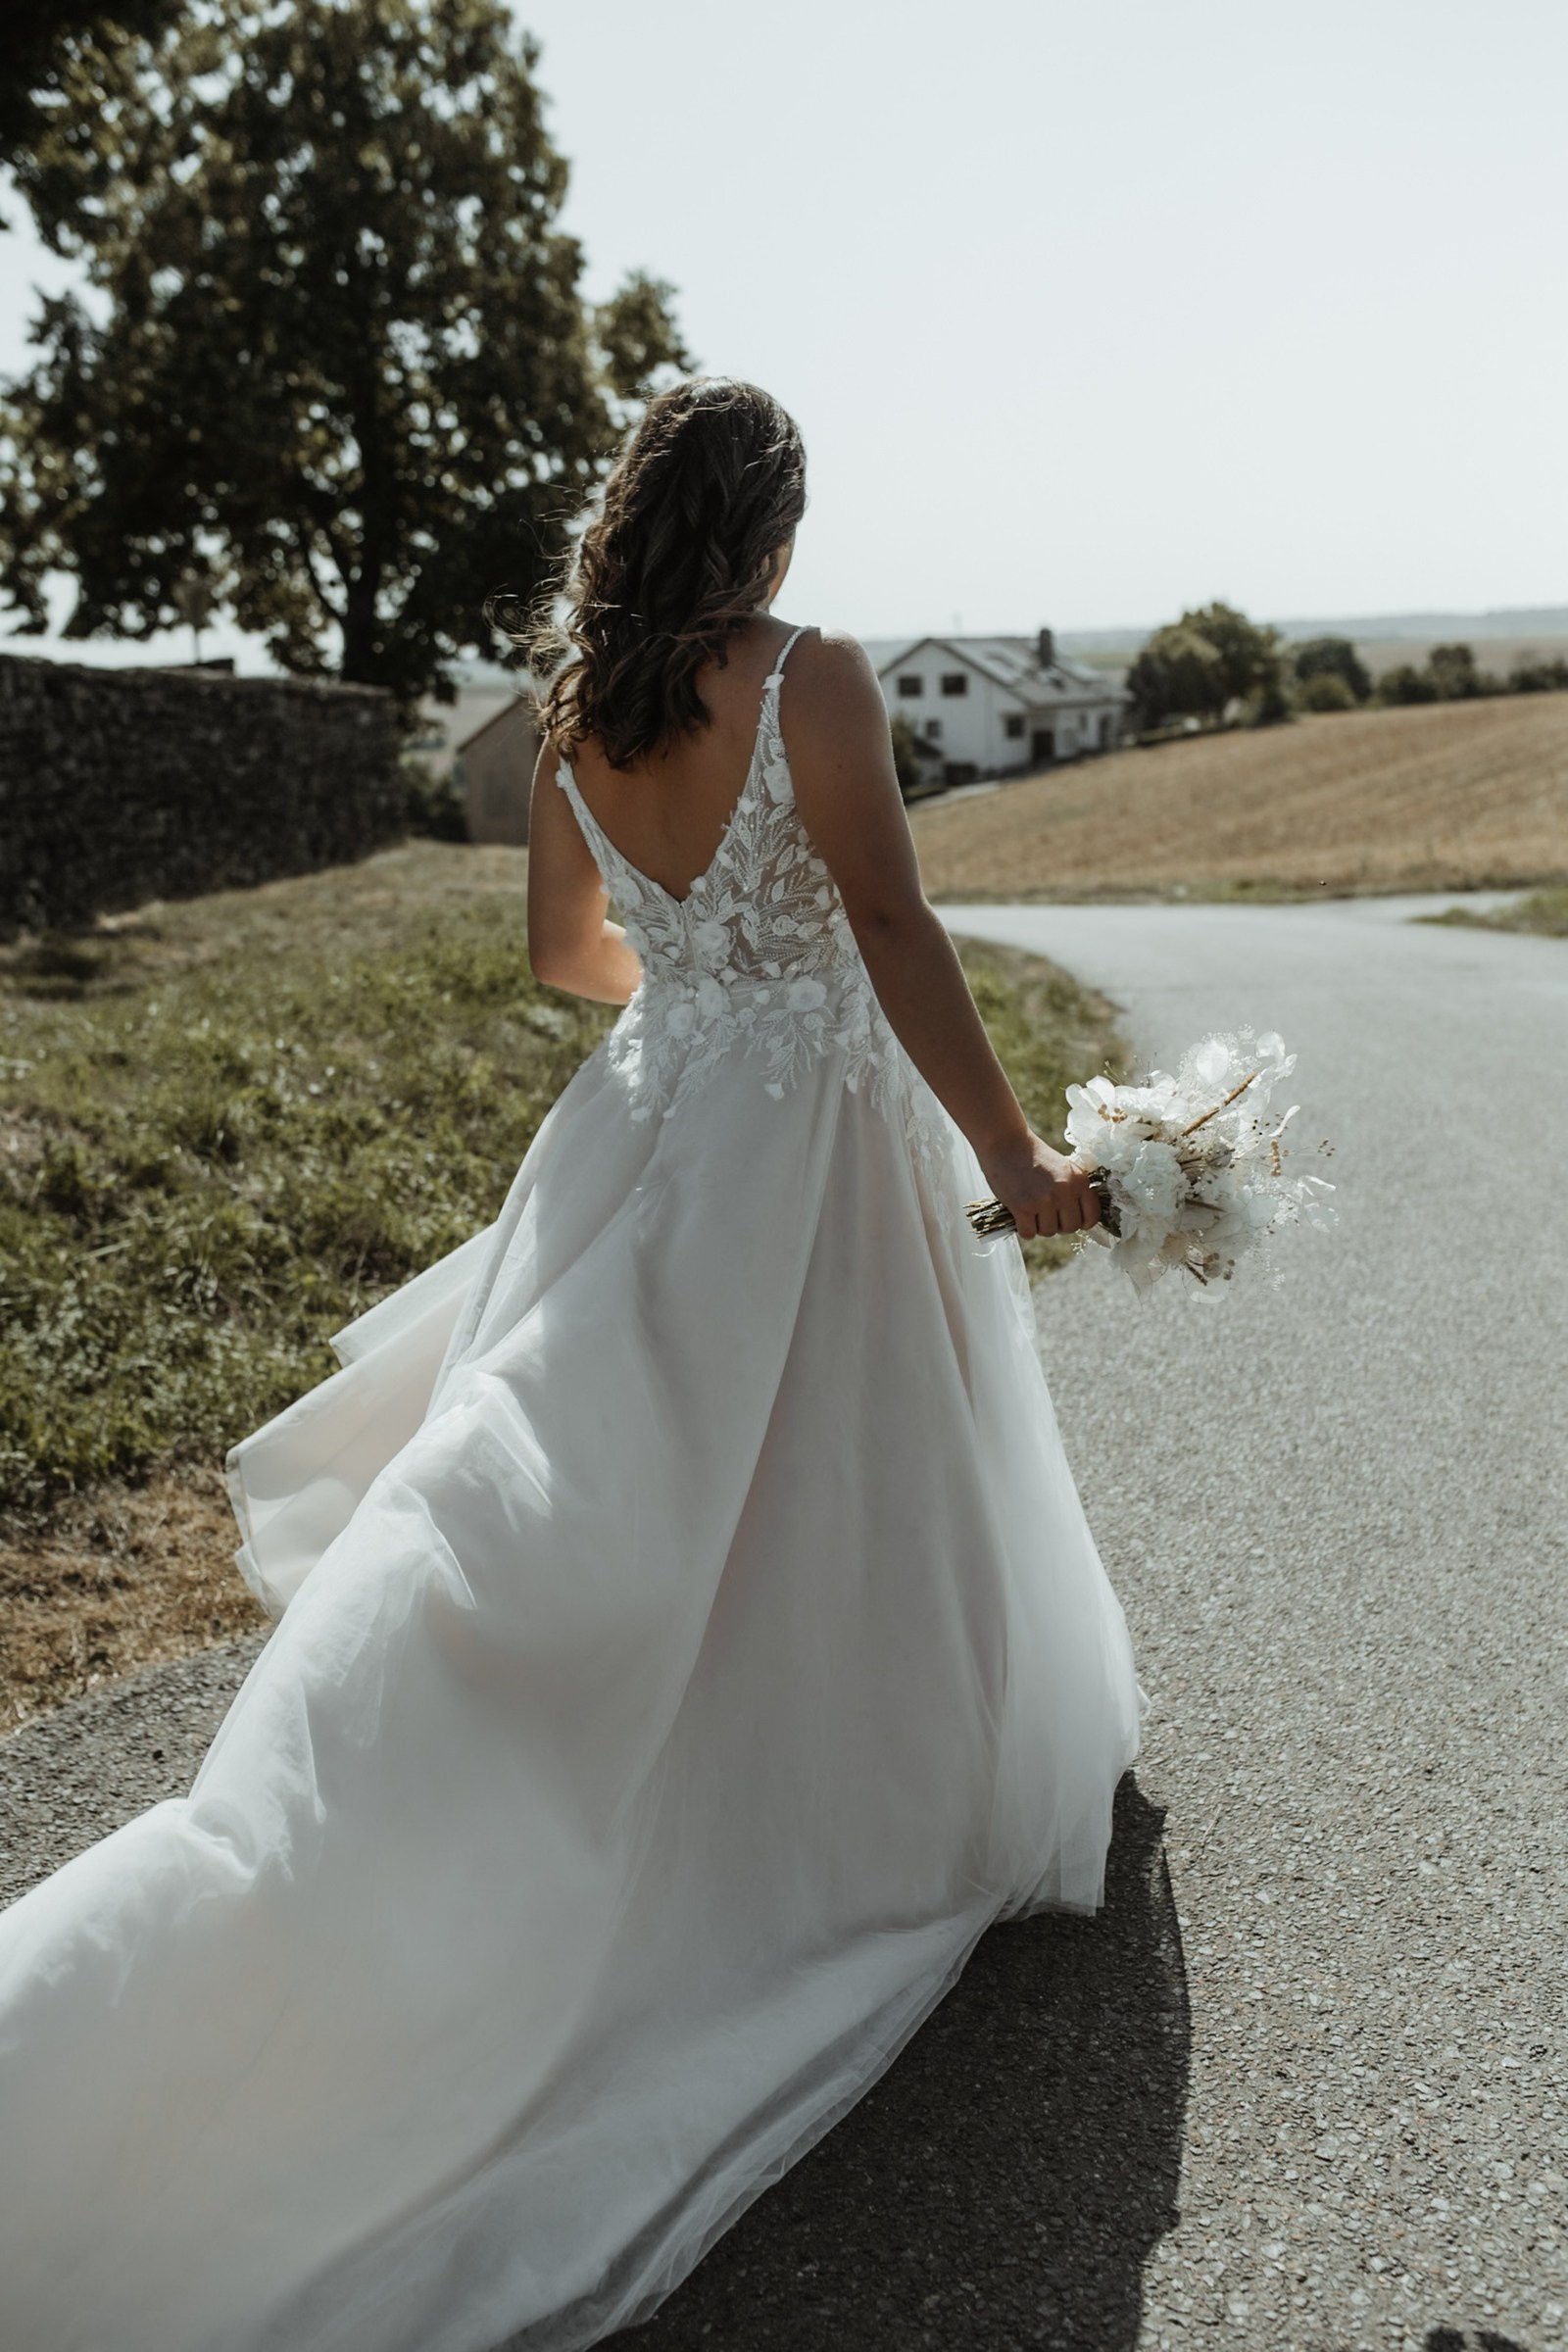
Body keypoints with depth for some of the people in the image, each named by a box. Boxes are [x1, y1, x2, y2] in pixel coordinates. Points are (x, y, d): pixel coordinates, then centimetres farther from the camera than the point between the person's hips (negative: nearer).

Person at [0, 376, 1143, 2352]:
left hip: (644, 1132, 5)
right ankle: (919, 1791, 33)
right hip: (809, 1147, -5)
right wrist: (1012, 1161, -14)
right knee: (849, 1500, 13)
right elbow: (891, 928, -19)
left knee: (567, 1520, 14)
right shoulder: (814, 679, -12)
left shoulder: (575, 712, 5)